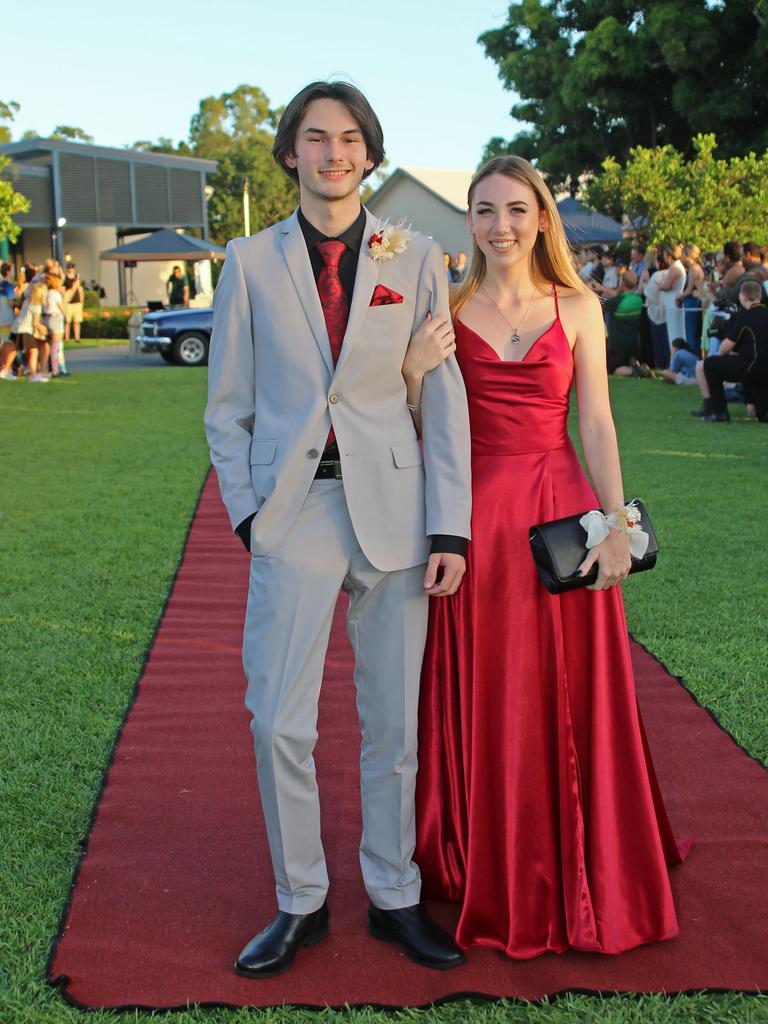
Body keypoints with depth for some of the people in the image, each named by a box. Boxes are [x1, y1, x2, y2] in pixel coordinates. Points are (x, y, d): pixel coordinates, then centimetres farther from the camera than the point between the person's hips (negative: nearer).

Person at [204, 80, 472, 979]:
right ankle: (299, 904, 20)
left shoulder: (415, 260, 4)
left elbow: (443, 401, 2)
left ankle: (394, 897, 27)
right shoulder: (251, 263, 5)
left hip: (393, 511, 0)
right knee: (278, 723, 0)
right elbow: (228, 407, 8)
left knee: (393, 721, 9)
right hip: (295, 511, 0)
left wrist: (449, 529, -4)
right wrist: (248, 514, -1)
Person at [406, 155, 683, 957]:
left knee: (568, 700, 7)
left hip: (559, 513, 0)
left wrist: (615, 522, -9)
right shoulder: (448, 310, 5)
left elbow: (596, 423, 0)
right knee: (482, 703, 7)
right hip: (474, 517, 0)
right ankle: (488, 878, 25)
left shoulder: (578, 308, 5)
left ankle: (577, 877, 26)